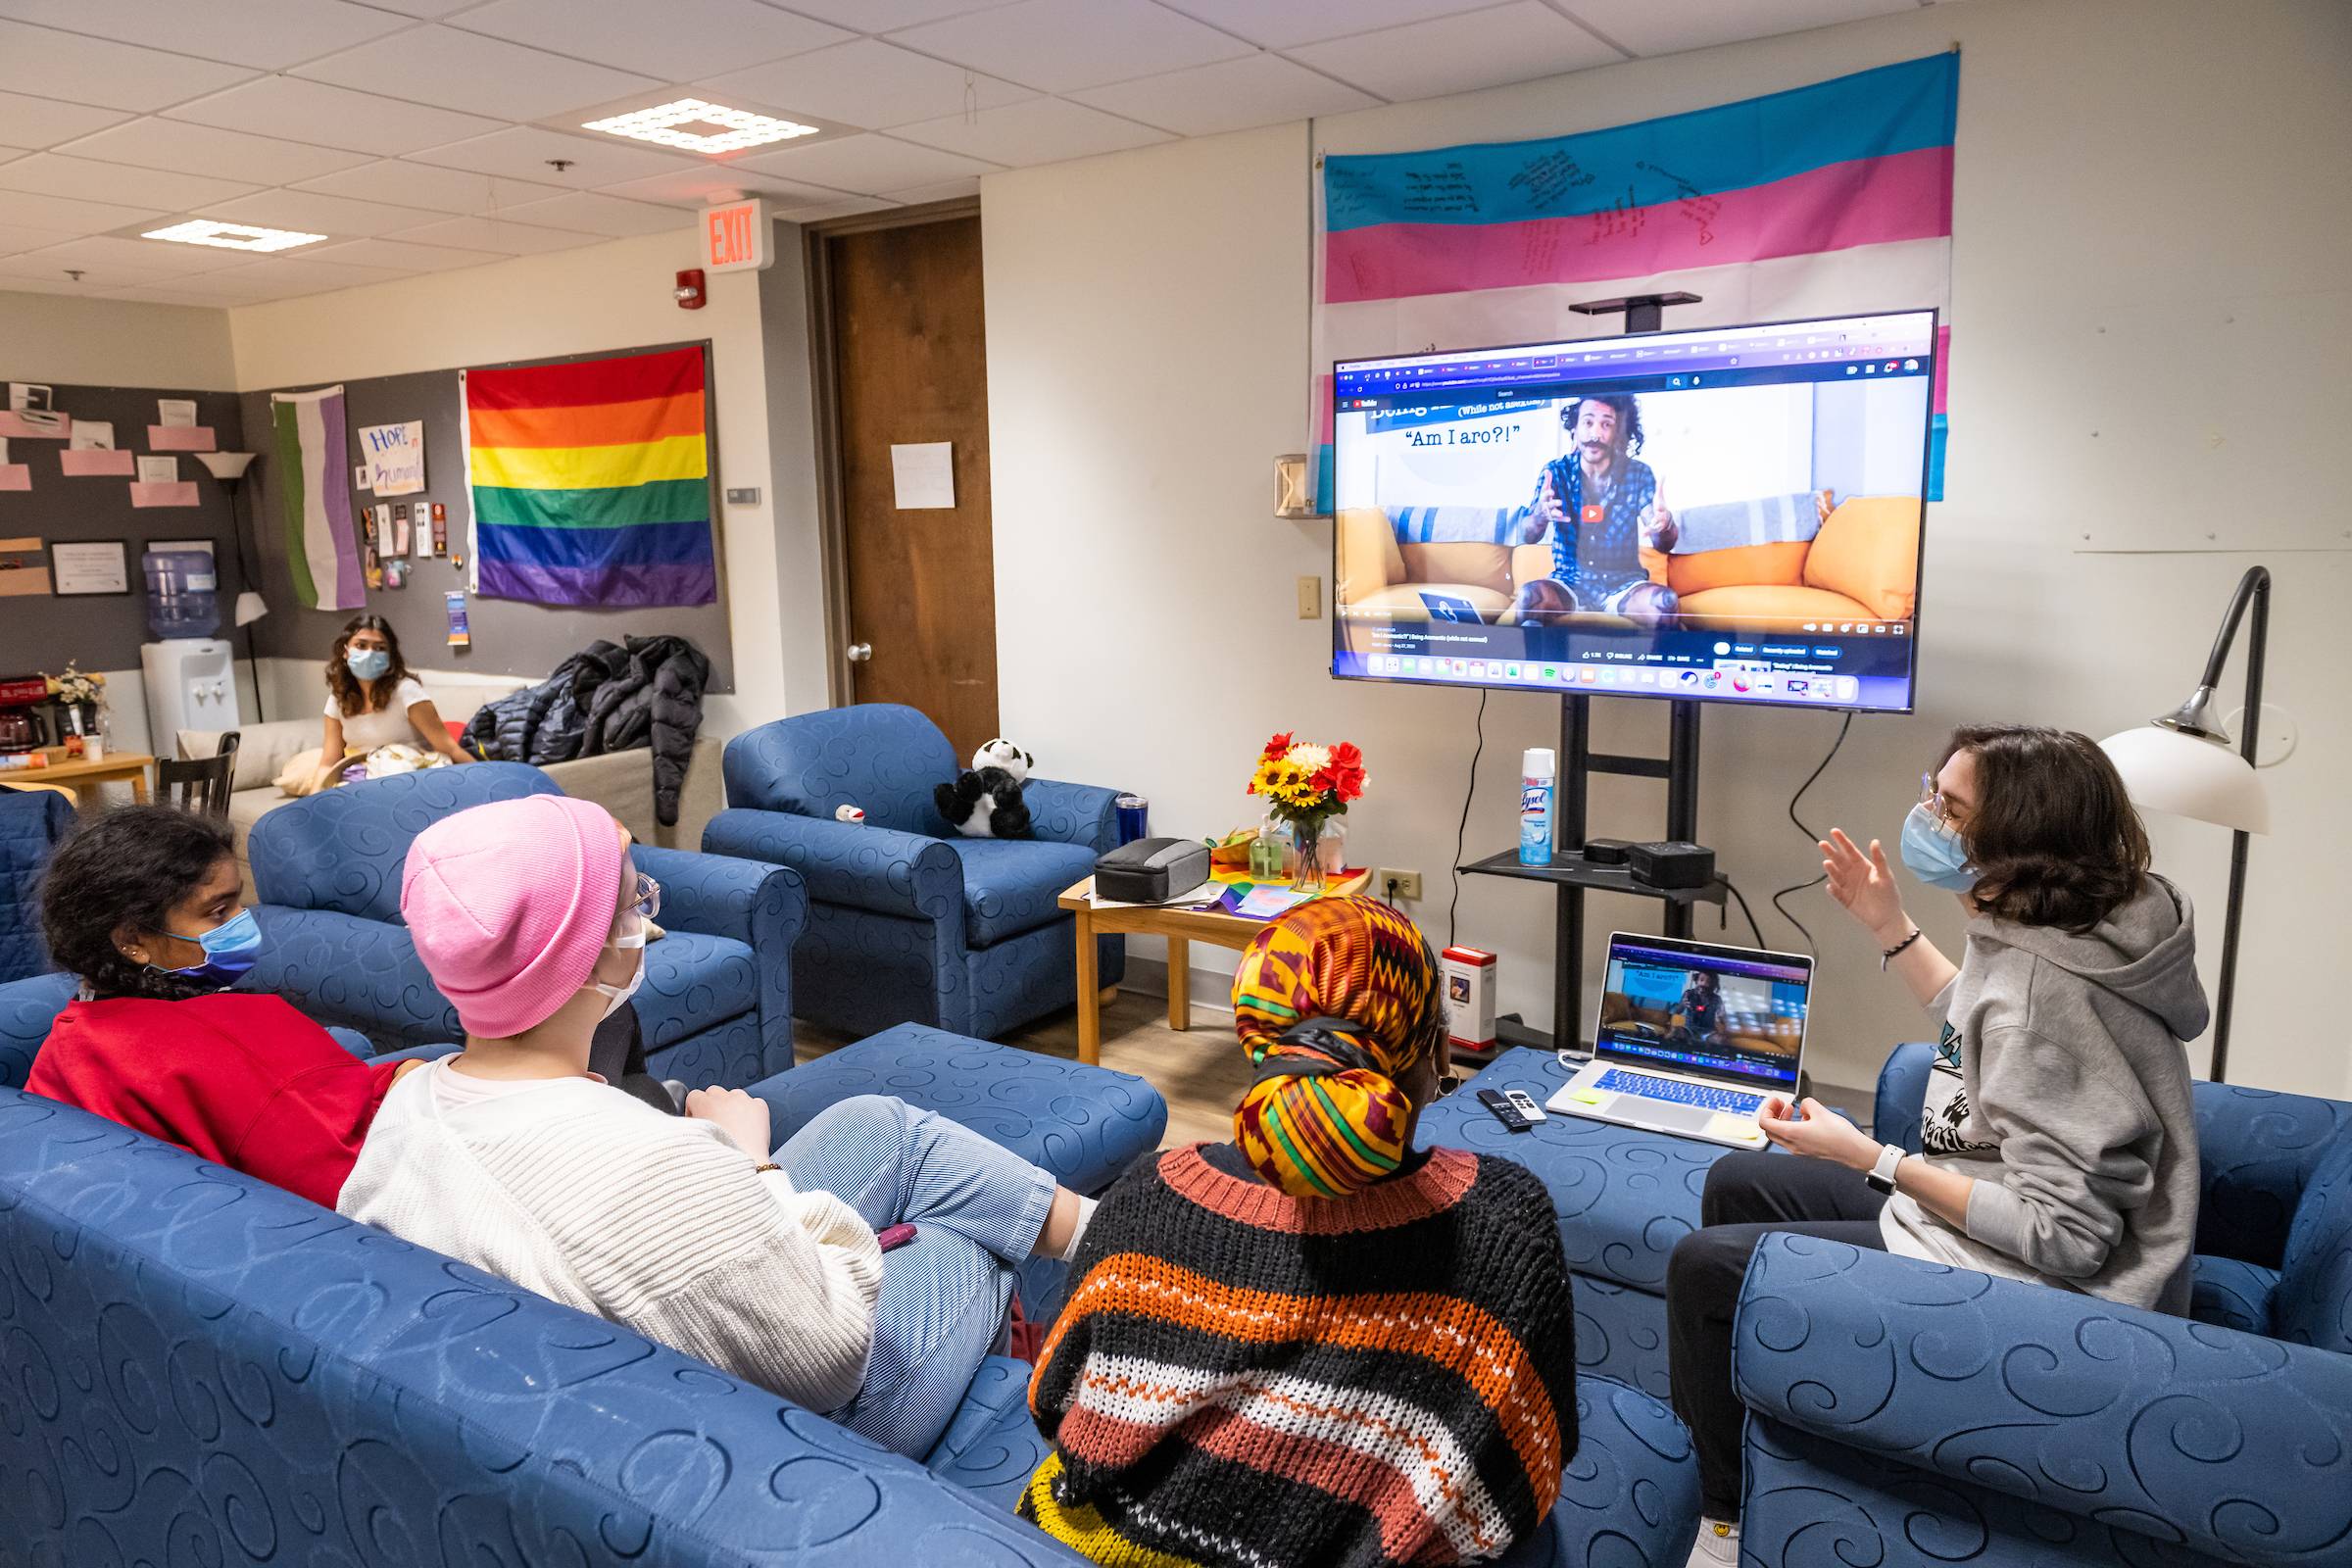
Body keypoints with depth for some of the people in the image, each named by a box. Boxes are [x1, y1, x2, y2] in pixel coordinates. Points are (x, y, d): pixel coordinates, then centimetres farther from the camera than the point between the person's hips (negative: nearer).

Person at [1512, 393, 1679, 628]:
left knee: (1665, 601, -31)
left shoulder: (1639, 474, 0)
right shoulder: (1556, 472, 0)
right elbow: (1527, 537, -10)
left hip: (1624, 584, 1)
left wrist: (1664, 524, -31)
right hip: (1570, 583, -1)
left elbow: (1663, 545, -6)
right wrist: (1540, 515, -34)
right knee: (1529, 595, -33)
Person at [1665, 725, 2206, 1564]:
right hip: (1966, 1213, 10)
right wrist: (1888, 927, 12)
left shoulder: (2050, 986, -31)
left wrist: (1872, 1159, -25)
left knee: (1701, 1266, -9)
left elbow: (2065, 1234, -30)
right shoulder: (2029, 933, -3)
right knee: (1736, 1183, 16)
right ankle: (1719, 1429, 33)